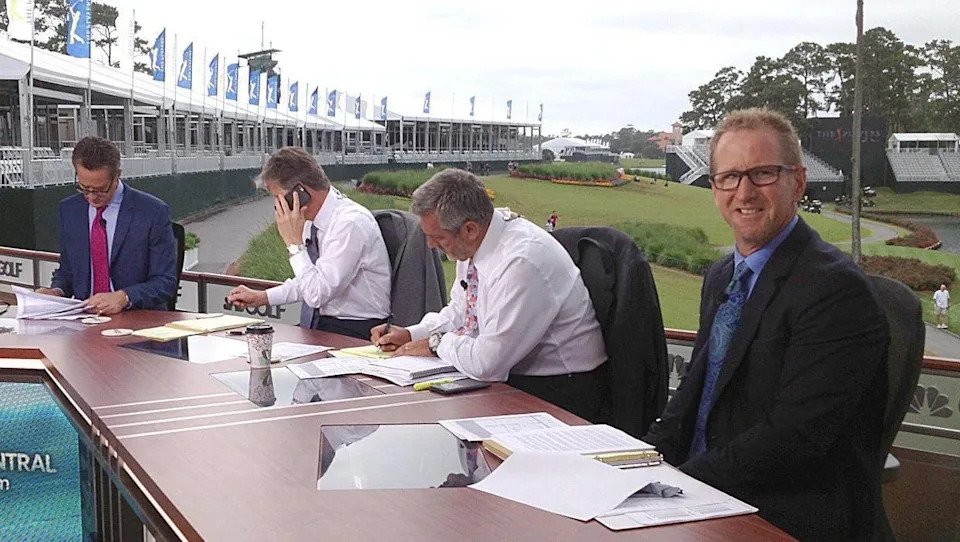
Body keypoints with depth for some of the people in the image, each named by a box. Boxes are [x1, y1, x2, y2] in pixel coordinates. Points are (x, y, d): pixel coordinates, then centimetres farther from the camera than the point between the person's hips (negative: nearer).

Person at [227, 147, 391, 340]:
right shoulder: (312, 219, 5)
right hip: (316, 324, 8)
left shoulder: (351, 223, -21)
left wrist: (295, 243, -18)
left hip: (354, 333, -8)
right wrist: (262, 297, 13)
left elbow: (317, 294, -23)